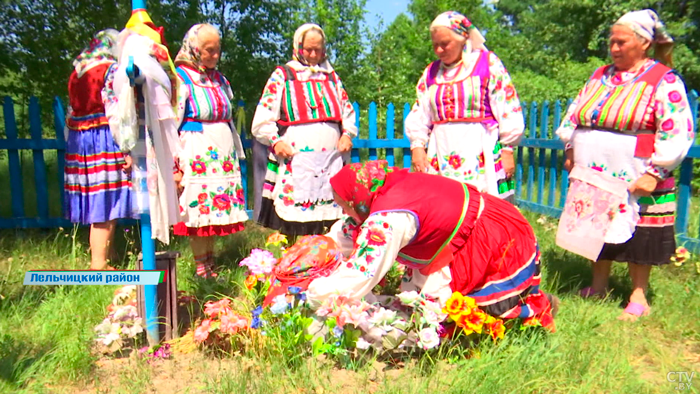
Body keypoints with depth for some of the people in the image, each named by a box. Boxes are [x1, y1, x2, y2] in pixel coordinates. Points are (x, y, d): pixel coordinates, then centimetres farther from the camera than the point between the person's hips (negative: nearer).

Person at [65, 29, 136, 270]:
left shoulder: (76, 73, 16)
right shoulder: (113, 69, -5)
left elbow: (72, 114, 17)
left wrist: (72, 146, 22)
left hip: (79, 142, 7)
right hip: (105, 140, -7)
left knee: (95, 206, 11)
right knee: (106, 206, -5)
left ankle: (98, 261, 17)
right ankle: (99, 265, -2)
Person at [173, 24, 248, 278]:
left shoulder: (218, 79, 17)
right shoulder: (181, 78, -5)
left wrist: (237, 154, 22)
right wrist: (175, 165, -15)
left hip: (223, 155, 7)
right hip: (197, 156, -6)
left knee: (217, 211, 8)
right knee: (200, 211, -4)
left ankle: (210, 267, 18)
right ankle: (201, 270, 7)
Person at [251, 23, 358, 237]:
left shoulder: (331, 76, 20)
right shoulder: (283, 75, 8)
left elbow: (348, 112, 25)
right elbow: (262, 119, 3)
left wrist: (347, 134, 7)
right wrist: (275, 140, -11)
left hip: (330, 161, 4)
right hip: (294, 161, -3)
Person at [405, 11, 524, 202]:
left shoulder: (488, 63, 3)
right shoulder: (431, 72, 16)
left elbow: (508, 110, 0)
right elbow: (418, 116, 15)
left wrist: (507, 150, -4)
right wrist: (417, 145, 1)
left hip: (481, 154, -3)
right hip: (441, 156, 4)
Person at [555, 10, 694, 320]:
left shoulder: (664, 81, -7)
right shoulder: (601, 76, 12)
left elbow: (677, 132, -12)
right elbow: (575, 116, 17)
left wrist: (655, 173, -17)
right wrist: (571, 153, 10)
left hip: (635, 181, -5)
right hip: (594, 176, 6)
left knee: (637, 235, 5)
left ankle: (638, 297, 21)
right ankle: (598, 287, 30)